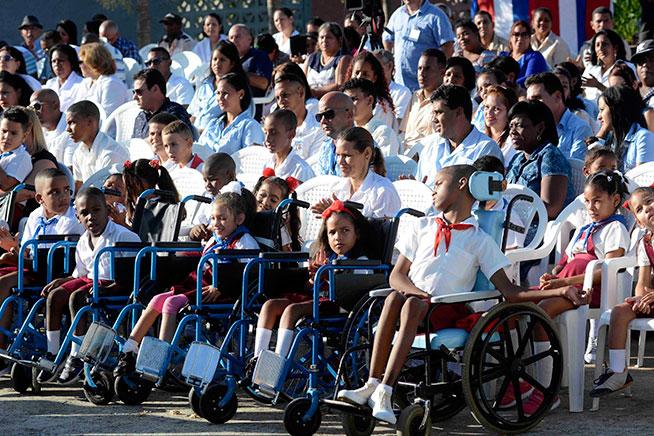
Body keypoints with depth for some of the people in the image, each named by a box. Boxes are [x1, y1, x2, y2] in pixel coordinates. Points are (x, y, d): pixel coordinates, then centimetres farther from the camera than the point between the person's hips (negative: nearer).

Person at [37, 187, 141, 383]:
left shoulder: (123, 236, -9)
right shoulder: (83, 242, 13)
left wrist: (106, 287, -24)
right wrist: (62, 280, 2)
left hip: (114, 283, -7)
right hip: (90, 280, 7)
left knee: (77, 297, -30)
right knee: (55, 295, -14)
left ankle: (77, 356, -24)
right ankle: (52, 354, -12)